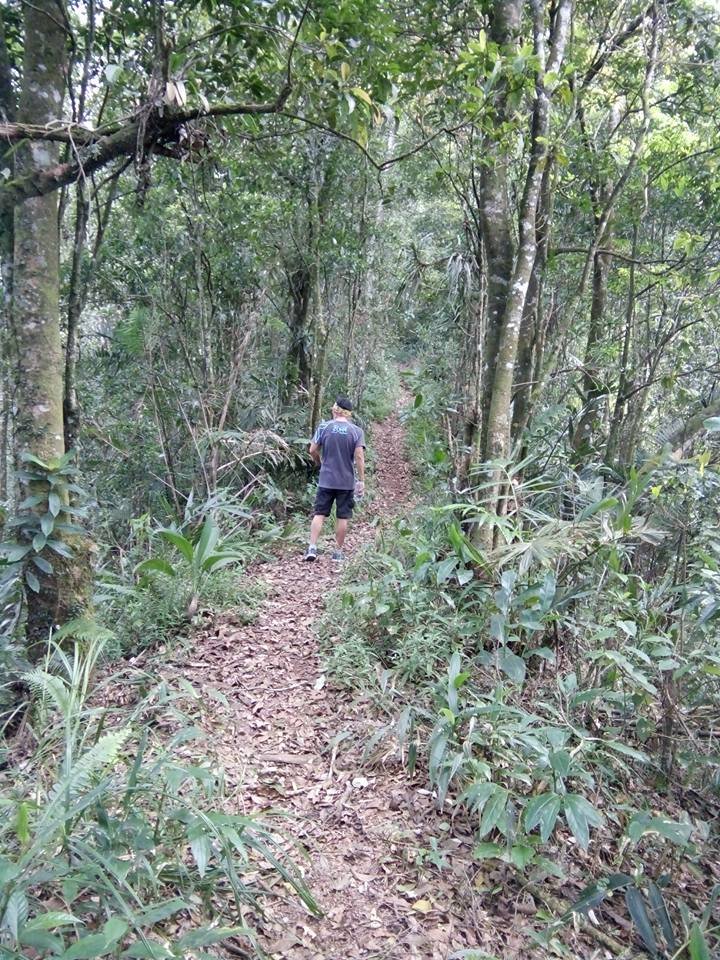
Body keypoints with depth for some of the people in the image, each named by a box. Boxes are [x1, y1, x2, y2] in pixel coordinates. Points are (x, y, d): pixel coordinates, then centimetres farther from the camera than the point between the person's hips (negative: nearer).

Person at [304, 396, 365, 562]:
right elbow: (359, 457, -10)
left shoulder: (324, 427, -1)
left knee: (319, 514, 6)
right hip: (346, 482, 0)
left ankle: (312, 547, -2)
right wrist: (361, 480, -5)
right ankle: (338, 552, 14)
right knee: (342, 517, 8)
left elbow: (313, 450, -1)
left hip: (326, 480, 0)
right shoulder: (356, 431, -3)